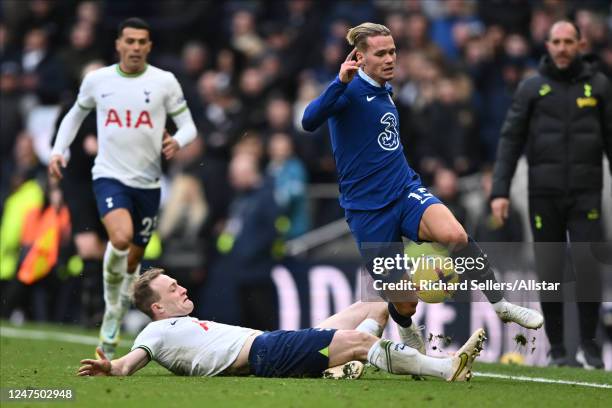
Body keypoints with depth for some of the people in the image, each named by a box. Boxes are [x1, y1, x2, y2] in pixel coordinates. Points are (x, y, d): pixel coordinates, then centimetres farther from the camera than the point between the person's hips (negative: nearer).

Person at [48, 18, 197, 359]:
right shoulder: (97, 80, 2)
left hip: (148, 182, 2)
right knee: (121, 238, -28)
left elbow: (188, 126, 2)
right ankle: (112, 308, -5)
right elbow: (76, 114, 19)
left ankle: (111, 329, 30)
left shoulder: (164, 82, -1)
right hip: (109, 176, -2)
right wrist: (58, 150, 7)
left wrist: (177, 142, -21)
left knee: (134, 257, 9)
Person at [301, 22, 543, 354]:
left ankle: (500, 304, -14)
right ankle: (406, 329, 36)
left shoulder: (385, 92, 13)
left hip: (406, 191, 5)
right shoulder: (350, 90, -11)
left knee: (455, 235, -30)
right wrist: (341, 81, -39)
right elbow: (309, 121, -29)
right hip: (367, 210, -5)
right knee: (405, 304, -2)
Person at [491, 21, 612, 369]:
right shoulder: (532, 88, 5)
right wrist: (500, 191, -5)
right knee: (550, 273, 1)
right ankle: (558, 349, 10)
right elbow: (511, 140, 4)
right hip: (544, 195, 0)